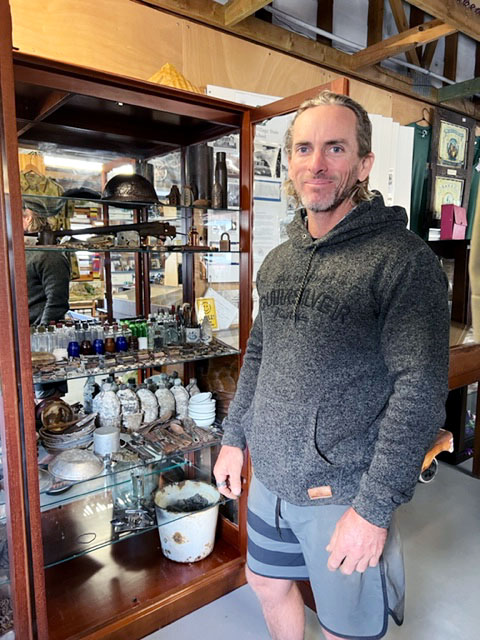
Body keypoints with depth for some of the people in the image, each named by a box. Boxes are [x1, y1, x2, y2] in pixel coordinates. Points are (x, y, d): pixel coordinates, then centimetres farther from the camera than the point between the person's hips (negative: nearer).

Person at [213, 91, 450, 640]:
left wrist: (375, 507, -18)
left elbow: (420, 391, -18)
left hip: (342, 492, -6)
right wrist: (234, 436, 12)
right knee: (268, 583, 25)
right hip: (268, 475, 6)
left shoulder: (404, 259, -15)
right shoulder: (279, 259, 6)